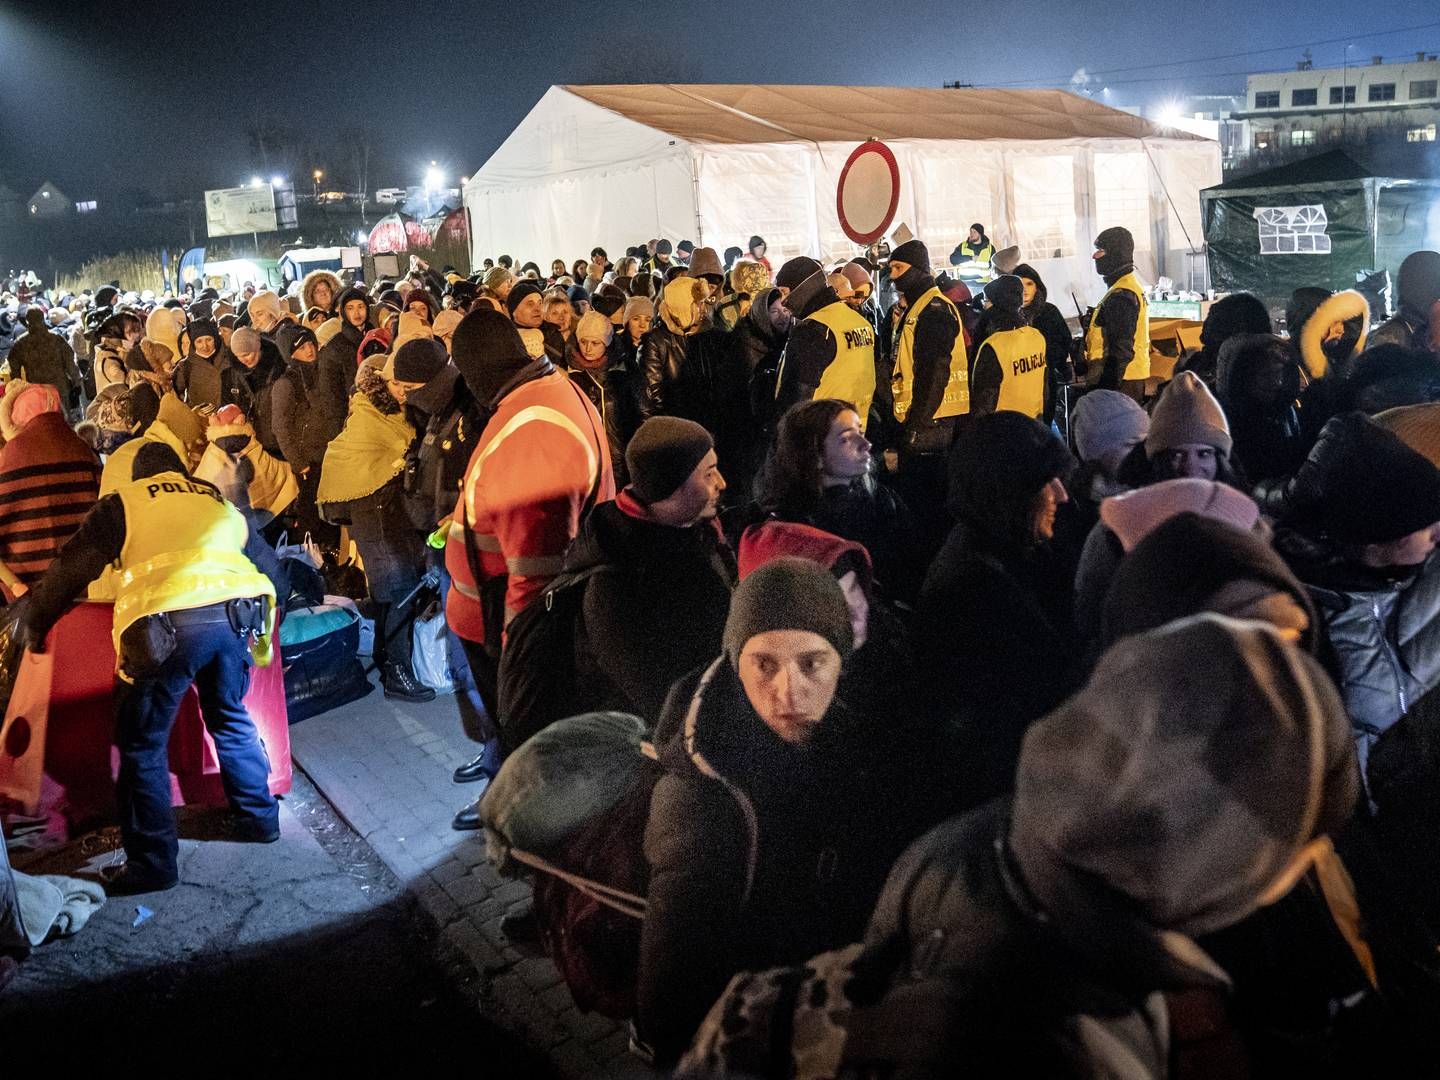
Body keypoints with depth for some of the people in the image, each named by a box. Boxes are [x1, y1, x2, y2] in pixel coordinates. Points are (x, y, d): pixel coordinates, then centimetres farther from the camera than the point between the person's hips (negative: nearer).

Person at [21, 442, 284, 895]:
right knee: (231, 719, 26)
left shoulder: (124, 503, 15)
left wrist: (36, 625, 24)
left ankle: (152, 862, 10)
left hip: (168, 624, -5)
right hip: (235, 615, 5)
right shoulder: (218, 500, 27)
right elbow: (266, 563, 32)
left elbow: (73, 566, 12)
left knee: (143, 744, 8)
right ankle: (259, 817, 36)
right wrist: (258, 614, 50)